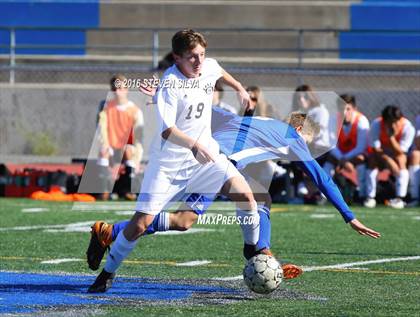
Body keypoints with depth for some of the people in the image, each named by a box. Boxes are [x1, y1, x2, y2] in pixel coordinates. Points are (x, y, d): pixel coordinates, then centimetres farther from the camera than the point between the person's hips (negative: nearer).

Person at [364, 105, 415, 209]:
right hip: (380, 155, 0)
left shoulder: (408, 128, -28)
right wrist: (389, 162, -40)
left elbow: (400, 152, -30)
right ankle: (370, 197, -21)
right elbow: (376, 149, -27)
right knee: (372, 158, -27)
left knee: (401, 159, -29)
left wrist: (391, 137, -45)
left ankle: (400, 198, -33)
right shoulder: (376, 124, -28)